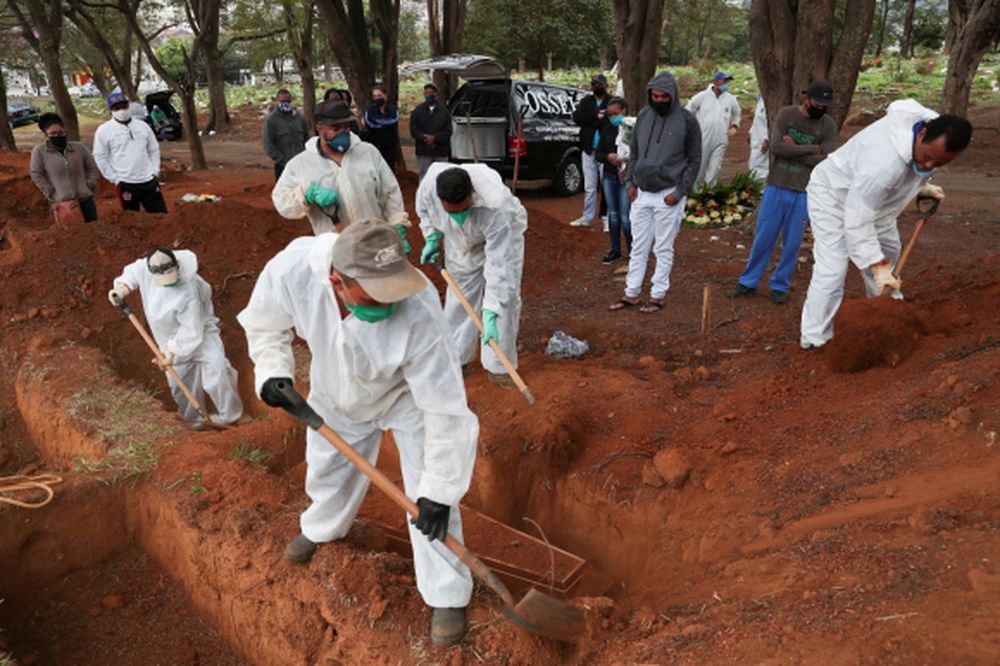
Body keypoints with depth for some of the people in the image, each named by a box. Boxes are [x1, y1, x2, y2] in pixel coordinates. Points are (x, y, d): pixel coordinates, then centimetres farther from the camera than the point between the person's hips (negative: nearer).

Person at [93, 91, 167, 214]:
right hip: (125, 184, -3)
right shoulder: (103, 130, -3)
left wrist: (154, 171, 4)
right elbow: (100, 157, -2)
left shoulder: (143, 126, 8)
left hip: (149, 181, 3)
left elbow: (154, 149, 15)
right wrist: (115, 179, -6)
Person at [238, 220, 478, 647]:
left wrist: (439, 490, -29)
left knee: (431, 498, -3)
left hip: (408, 396, -3)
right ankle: (321, 526, 61)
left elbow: (446, 409, -35)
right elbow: (264, 324, -12)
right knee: (327, 467, 26)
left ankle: (447, 595, 21)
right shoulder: (291, 268, -37)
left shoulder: (420, 314, -46)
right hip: (335, 393, 4)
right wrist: (272, 370, -28)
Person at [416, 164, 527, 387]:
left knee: (505, 300, -8)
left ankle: (498, 367, 4)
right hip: (461, 244, 4)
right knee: (459, 299, 9)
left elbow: (499, 264, -43)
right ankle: (455, 358, 24)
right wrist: (431, 239, -6)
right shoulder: (428, 186, -34)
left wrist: (490, 313, -45)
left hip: (503, 238, -3)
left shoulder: (495, 207, -46)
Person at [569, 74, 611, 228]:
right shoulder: (586, 101, 10)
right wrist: (597, 116, -15)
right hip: (588, 150, 4)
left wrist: (590, 120, -15)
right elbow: (576, 117, -5)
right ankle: (587, 217, 22)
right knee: (589, 187, 13)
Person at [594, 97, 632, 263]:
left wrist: (628, 159, -24)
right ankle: (615, 250, 26)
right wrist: (607, 157, -11)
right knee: (612, 214, 13)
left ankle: (632, 251, 10)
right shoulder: (608, 129, 6)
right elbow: (597, 153, 9)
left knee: (625, 217, -6)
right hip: (609, 176, 5)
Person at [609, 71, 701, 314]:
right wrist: (630, 182, 5)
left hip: (668, 196, -4)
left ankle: (658, 296, 14)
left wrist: (679, 192, -11)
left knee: (663, 249, 4)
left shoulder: (687, 120, -6)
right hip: (641, 194, 4)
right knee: (638, 247, 10)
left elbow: (694, 159, -4)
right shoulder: (643, 116, 7)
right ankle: (631, 294, 18)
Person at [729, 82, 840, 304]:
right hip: (776, 187, 0)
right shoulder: (786, 114, -2)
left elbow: (826, 161, -11)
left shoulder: (829, 125, -1)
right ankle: (748, 282, 19)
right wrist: (812, 148, -14)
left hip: (804, 193, 0)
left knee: (792, 243, 7)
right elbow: (776, 147, -16)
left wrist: (793, 149, -13)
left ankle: (780, 286, 22)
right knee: (763, 238, 6)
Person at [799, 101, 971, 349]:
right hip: (833, 195, -9)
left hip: (873, 196, 9)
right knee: (832, 271, -18)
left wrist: (922, 187, 0)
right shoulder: (884, 162, -44)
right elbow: (857, 220, -38)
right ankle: (814, 342, -8)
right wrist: (876, 265, -37)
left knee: (889, 253, 21)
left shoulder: (934, 135, -17)